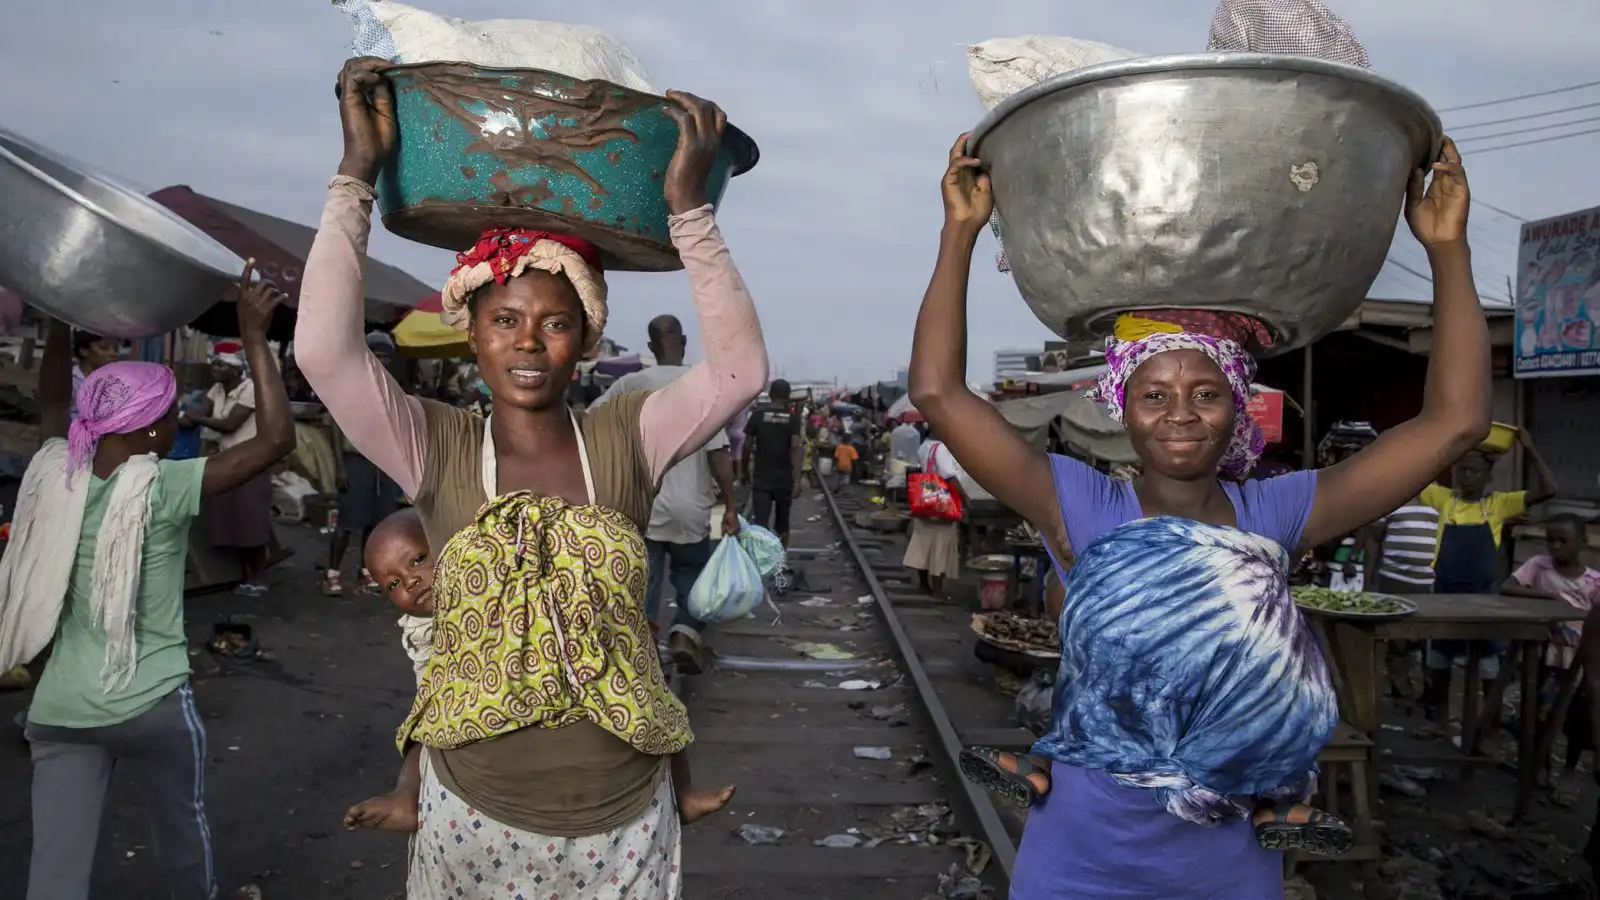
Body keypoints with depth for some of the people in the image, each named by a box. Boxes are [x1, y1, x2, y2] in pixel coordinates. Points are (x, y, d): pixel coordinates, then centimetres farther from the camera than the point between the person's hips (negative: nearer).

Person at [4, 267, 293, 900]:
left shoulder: (56, 474, -2)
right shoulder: (161, 489, -17)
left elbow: (53, 398, 19)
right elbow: (276, 438, -20)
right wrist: (254, 336, -16)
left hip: (58, 709, 5)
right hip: (151, 706, -4)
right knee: (183, 833, 21)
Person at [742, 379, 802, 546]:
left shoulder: (758, 415, -2)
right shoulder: (793, 418, -3)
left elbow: (747, 446, -1)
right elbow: (795, 448, -14)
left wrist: (746, 471, 13)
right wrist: (797, 480, -17)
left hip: (761, 478, -1)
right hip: (785, 479, 1)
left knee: (761, 524, -7)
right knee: (782, 523, 18)